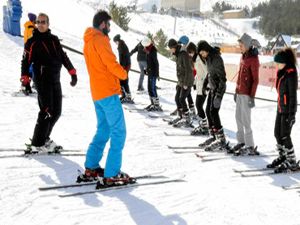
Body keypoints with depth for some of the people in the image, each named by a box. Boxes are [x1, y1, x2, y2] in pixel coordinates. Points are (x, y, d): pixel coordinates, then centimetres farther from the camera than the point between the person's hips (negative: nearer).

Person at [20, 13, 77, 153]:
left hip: (55, 80, 6)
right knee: (47, 112, -12)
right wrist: (25, 79, -17)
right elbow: (26, 61, -7)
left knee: (56, 112, 8)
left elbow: (63, 57, 18)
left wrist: (72, 72, 13)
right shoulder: (33, 42, -2)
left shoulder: (54, 40, 13)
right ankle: (37, 144, -4)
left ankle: (44, 138, 23)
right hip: (42, 80, -6)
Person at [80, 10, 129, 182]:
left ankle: (91, 168, 15)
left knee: (103, 130, 16)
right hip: (108, 93, -9)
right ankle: (112, 174, -6)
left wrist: (116, 75, 10)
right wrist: (124, 74, 2)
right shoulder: (100, 40, -12)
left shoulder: (88, 43, 17)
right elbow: (112, 64, -17)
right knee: (118, 132, -5)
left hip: (97, 94, 9)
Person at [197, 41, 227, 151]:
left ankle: (221, 139, -9)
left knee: (213, 112, -12)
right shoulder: (208, 57, 9)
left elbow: (222, 77, -20)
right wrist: (205, 83, 24)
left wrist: (219, 94, -23)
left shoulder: (216, 58, -18)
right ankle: (213, 136, 18)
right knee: (208, 111, 10)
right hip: (212, 87, 9)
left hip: (218, 88, -9)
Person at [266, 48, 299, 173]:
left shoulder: (291, 74, -17)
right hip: (281, 108, 9)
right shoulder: (282, 72, 9)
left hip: (288, 109, -9)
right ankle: (283, 157, 27)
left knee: (285, 136, -5)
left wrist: (292, 114, -19)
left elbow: (293, 95, -18)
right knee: (277, 134, 13)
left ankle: (292, 162, 6)